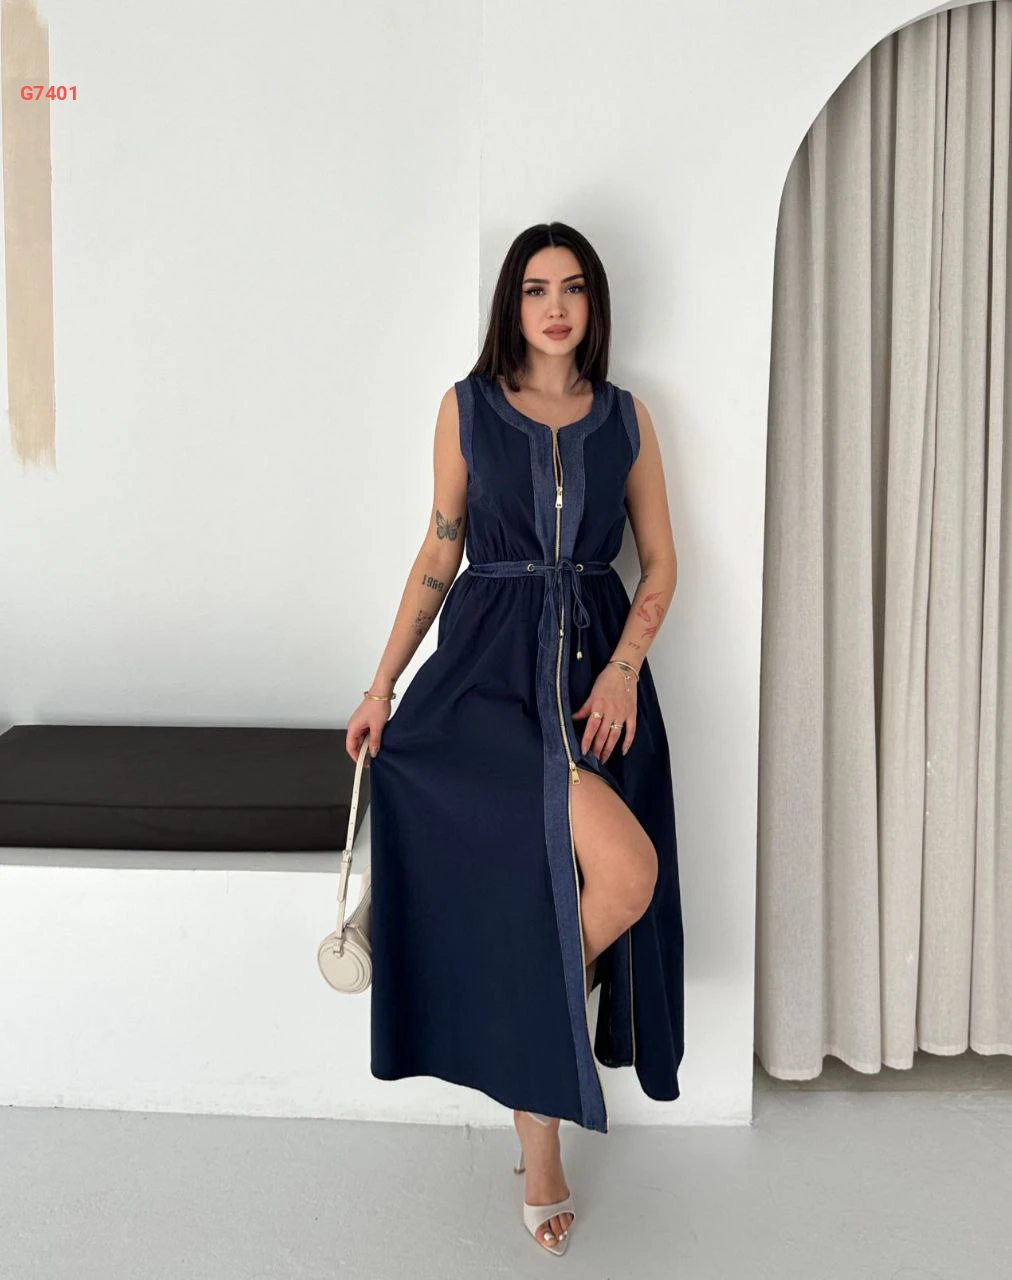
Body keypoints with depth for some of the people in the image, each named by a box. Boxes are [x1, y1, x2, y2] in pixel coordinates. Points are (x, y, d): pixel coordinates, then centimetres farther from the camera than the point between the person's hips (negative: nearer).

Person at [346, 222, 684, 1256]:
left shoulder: (625, 418, 10)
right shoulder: (469, 407, 6)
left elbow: (659, 562, 8)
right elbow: (440, 551, 8)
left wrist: (625, 667, -8)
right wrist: (383, 683, 5)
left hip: (599, 668, 3)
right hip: (489, 666, -3)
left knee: (549, 904, 4)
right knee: (627, 869, -21)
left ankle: (536, 1149, 28)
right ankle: (540, 1155, 6)